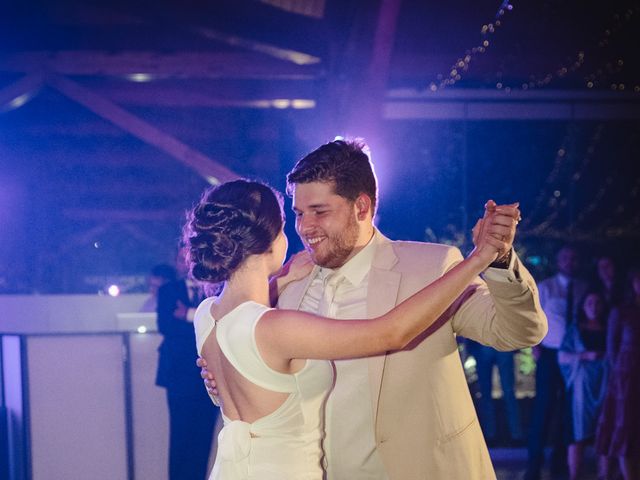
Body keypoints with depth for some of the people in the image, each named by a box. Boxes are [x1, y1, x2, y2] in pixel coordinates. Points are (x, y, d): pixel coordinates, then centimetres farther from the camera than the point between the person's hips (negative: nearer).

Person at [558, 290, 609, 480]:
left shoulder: (609, 330, 12)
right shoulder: (575, 329, 7)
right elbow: (562, 357, 0)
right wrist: (586, 356, -12)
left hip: (606, 385, 2)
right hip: (582, 386, -2)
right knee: (579, 433, -5)